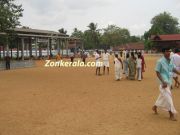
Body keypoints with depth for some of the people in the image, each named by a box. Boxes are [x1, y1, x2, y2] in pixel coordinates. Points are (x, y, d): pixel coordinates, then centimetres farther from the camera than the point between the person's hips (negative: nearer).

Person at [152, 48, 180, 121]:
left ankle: (155, 106, 39)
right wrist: (163, 82, -22)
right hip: (164, 82, -8)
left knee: (163, 95, 19)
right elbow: (157, 73, -14)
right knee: (168, 97, -8)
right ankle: (171, 114, 2)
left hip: (169, 82, 8)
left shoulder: (171, 61, 5)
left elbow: (173, 69, 17)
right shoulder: (160, 61, -15)